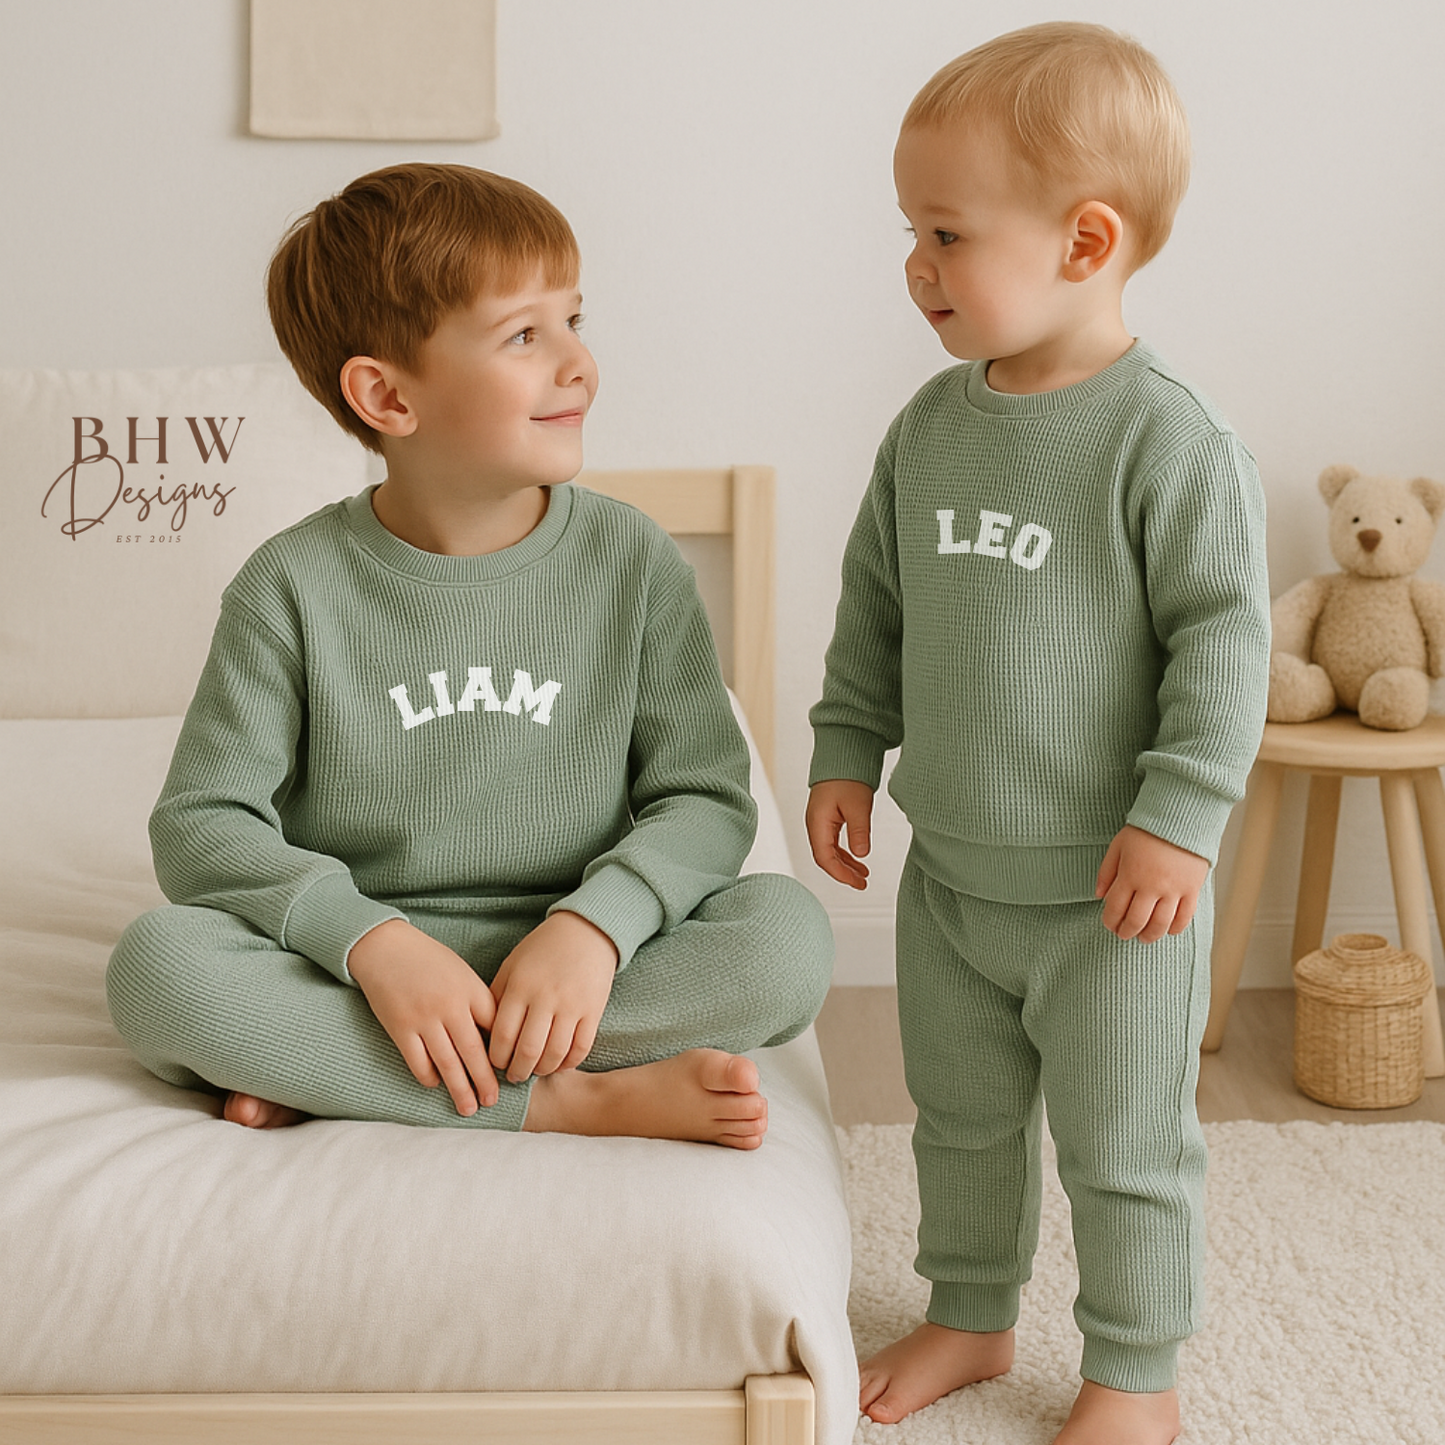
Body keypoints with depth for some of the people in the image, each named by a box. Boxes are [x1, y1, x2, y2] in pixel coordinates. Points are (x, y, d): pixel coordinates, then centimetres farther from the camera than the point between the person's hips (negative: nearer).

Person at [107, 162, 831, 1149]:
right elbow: (203, 823, -6)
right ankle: (576, 1098, -23)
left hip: (567, 972, 2)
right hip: (358, 971, -1)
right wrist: (373, 939, -23)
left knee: (789, 932, -25)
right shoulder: (297, 587, -4)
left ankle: (326, 1077, -21)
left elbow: (706, 799, -1)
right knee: (155, 964, -29)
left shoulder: (632, 562, 0)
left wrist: (593, 923, -21)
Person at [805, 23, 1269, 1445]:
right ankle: (970, 1316, 42)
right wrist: (845, 749, 9)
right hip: (951, 873, 6)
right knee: (962, 1117, 21)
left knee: (1122, 1148, 8)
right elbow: (876, 604, 12)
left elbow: (1223, 634, -16)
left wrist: (1181, 812, -19)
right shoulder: (930, 425, 2)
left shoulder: (1170, 442, -18)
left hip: (1110, 892, -6)